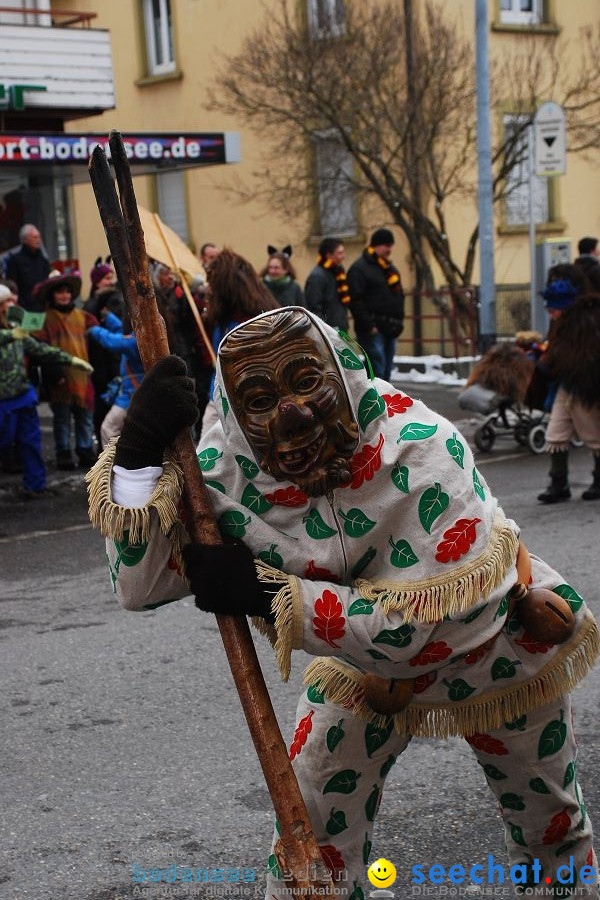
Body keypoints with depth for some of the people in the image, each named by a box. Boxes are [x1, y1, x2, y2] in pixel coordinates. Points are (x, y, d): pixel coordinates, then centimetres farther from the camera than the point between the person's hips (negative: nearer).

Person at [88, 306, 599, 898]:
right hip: (365, 661, 2)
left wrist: (266, 595, -38)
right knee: (313, 827, 2)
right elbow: (140, 583, -24)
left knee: (552, 828, 19)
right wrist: (139, 449, -37)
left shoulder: (420, 448, -37)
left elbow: (434, 625, -38)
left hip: (496, 647, -2)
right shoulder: (229, 470, -24)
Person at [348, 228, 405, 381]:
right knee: (377, 369, -13)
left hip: (390, 329, 8)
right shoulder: (360, 268, -8)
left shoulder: (390, 268, 20)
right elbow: (356, 300, -16)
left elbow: (399, 296, 26)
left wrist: (399, 322, 14)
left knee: (386, 370, 10)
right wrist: (369, 326, -19)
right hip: (373, 330, -8)